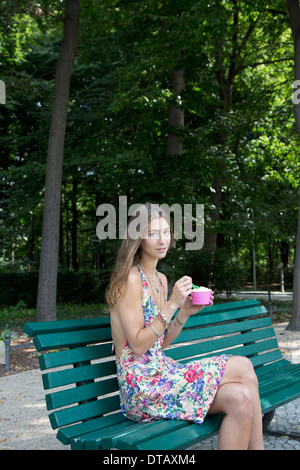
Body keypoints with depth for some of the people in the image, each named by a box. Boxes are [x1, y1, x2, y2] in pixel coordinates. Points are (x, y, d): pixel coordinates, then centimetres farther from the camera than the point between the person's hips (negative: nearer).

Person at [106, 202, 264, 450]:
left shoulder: (161, 279, 13)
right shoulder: (130, 278, -12)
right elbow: (138, 345, -15)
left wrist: (186, 312, 1)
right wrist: (172, 304, -18)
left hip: (161, 371, 7)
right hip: (141, 385, -7)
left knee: (241, 397, -13)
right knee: (242, 367, -15)